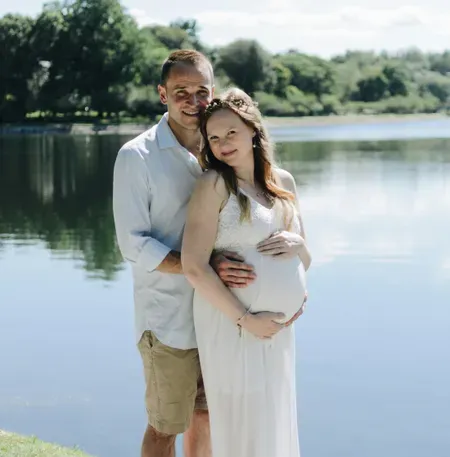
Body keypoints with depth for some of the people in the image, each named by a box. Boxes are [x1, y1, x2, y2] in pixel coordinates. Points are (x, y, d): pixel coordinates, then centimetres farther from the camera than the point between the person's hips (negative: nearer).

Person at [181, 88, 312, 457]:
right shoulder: (215, 184, -8)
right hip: (233, 327, -6)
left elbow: (305, 261, 17)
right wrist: (245, 320, -15)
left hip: (280, 330, 6)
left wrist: (298, 244, -6)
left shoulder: (283, 182, 10)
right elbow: (194, 266, -15)